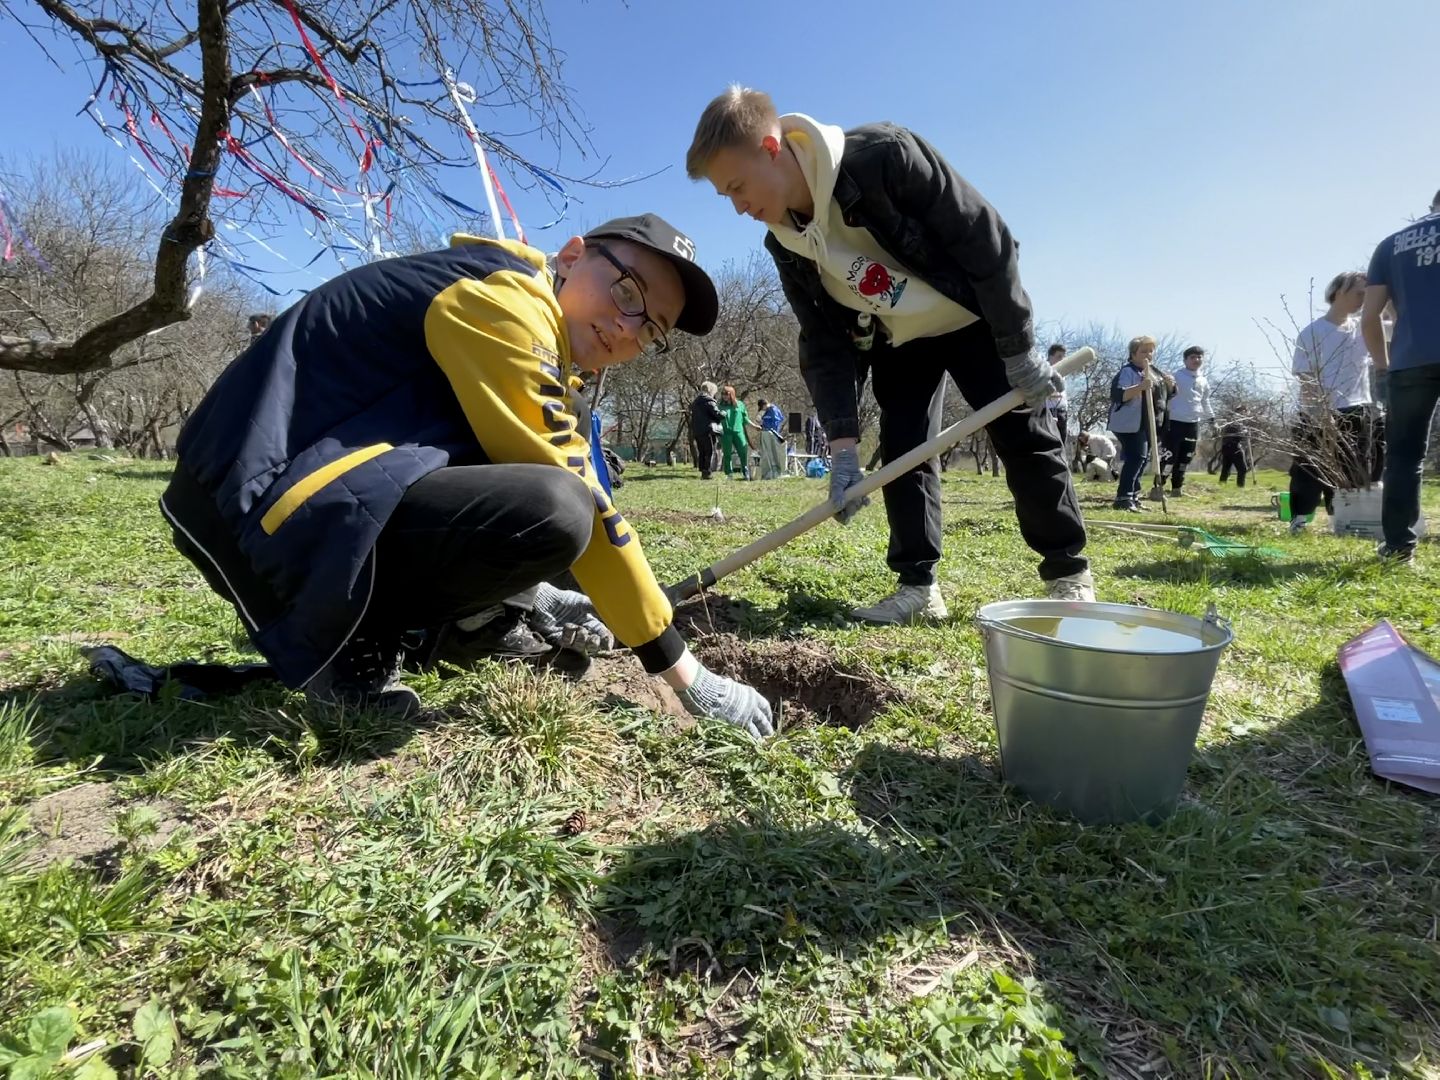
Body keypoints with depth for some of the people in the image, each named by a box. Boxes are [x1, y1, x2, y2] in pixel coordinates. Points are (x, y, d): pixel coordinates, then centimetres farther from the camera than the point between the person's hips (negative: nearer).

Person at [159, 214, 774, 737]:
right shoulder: (502, 298, -16)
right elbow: (577, 501, -20)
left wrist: (521, 591, 6)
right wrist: (684, 672, -15)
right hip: (261, 508, -9)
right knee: (551, 510, -29)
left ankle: (473, 615, 5)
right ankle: (344, 648, -9)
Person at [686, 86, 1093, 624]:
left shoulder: (884, 155, -30)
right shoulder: (786, 245, -13)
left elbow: (985, 239, -25)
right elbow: (824, 343, -11)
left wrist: (1018, 349, -22)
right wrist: (843, 444, -20)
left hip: (976, 320, -4)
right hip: (894, 341, 5)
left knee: (1025, 440, -4)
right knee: (900, 451, -4)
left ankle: (1069, 575, 8)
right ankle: (918, 585, 4)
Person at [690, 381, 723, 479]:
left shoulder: (695, 401, 19)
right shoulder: (709, 401, -8)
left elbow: (692, 415, 21)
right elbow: (717, 414, -11)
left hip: (696, 430, 8)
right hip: (708, 430, -8)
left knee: (701, 452, 14)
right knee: (710, 452, -5)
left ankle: (702, 471, 15)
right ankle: (707, 472, -12)